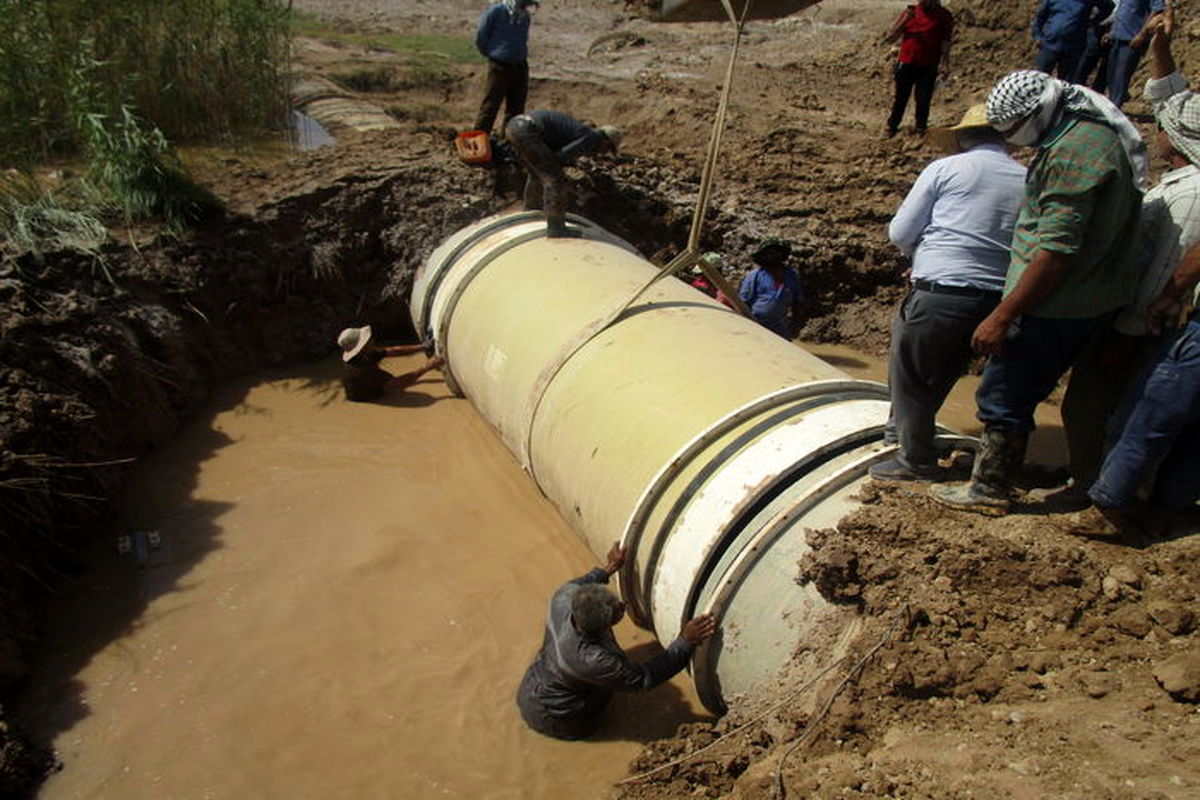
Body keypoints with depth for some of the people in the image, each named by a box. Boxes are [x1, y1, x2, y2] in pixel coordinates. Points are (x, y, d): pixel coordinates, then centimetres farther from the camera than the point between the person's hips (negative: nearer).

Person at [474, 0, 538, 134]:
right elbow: (480, 37, -3)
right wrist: (492, 54, 8)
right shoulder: (496, 12, -11)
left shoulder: (525, 16, 6)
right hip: (500, 67, -6)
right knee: (490, 107, -7)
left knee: (516, 108, 10)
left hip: (521, 67, 6)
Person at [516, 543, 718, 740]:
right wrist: (687, 642, -28)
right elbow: (644, 679, -26)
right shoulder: (592, 661, -41)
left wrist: (609, 568, 12)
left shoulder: (563, 597, -25)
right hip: (551, 720, -6)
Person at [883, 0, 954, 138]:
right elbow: (889, 38, -2)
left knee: (923, 100, 0)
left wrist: (944, 64, -15)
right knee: (900, 98, 10)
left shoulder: (944, 16, -4)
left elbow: (945, 42, -4)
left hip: (929, 66, -1)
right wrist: (904, 21, -15)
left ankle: (921, 130, 15)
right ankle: (892, 127, 25)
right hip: (906, 63, 1)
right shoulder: (910, 12, 0)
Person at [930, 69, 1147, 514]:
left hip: (1058, 306, -11)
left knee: (1003, 395, 0)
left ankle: (989, 489, 13)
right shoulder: (1098, 132, 11)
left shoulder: (1071, 153, -22)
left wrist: (1001, 318, -24)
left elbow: (1056, 250, -27)